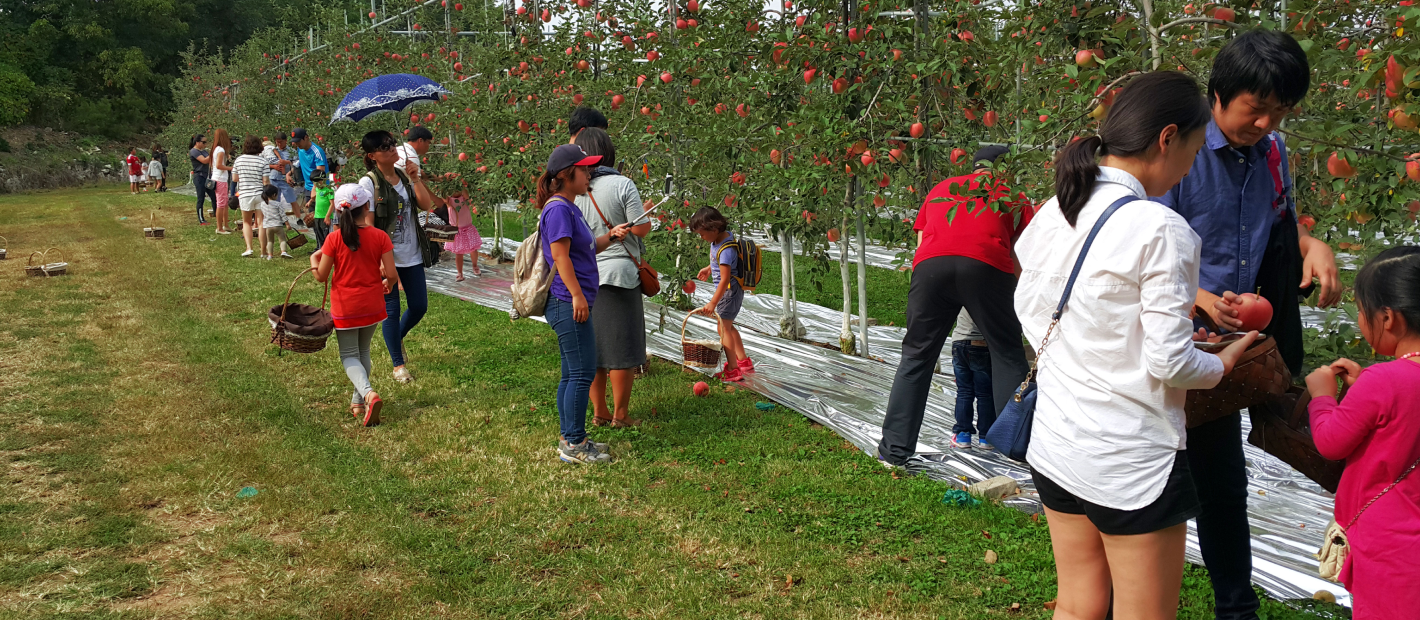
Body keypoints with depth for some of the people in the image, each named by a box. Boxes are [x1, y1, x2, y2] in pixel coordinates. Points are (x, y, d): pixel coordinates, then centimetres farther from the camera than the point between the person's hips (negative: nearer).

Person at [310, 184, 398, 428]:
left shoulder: (334, 238, -13)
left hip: (345, 307, -2)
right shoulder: (380, 236, -11)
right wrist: (388, 284, 13)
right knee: (363, 351, 20)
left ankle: (368, 393, -18)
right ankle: (358, 403, 25)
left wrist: (314, 259, 14)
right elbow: (391, 274, -10)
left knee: (349, 355, 8)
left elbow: (321, 276, -6)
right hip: (372, 305, 2)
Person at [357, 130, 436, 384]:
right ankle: (398, 365, 15)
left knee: (419, 306, 9)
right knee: (391, 309, 2)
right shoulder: (369, 183, -10)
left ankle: (397, 337, 39)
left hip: (412, 255, 6)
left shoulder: (405, 177, 8)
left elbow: (427, 205, -2)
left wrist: (415, 178, -10)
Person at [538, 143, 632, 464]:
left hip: (571, 305, 11)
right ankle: (574, 444, 1)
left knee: (572, 374, 14)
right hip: (568, 303, -11)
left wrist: (611, 237, 9)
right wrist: (576, 295, -21)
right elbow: (560, 255, -19)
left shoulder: (569, 208, 18)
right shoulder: (558, 208, -13)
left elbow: (585, 249, 23)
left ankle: (570, 438, 22)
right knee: (583, 373, -6)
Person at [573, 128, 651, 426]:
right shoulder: (622, 185, -11)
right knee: (622, 345, 3)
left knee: (591, 345, 12)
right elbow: (641, 228, -12)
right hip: (618, 273, -5)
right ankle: (620, 414, 8)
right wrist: (645, 212, 8)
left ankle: (599, 412, 19)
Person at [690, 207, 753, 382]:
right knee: (727, 326, 20)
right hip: (728, 290, 11)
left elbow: (725, 279, -29)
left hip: (730, 290, -11)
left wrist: (712, 303, -28)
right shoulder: (725, 235, 0)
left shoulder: (726, 249, -28)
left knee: (723, 326, -9)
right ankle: (744, 361, 31)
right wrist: (709, 269, 25)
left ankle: (732, 370, -7)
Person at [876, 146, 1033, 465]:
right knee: (1006, 354, 14)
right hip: (986, 267, -2)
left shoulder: (941, 188, 33)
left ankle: (894, 450, 12)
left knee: (916, 356, 11)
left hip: (930, 266, 2)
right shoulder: (1013, 194, 25)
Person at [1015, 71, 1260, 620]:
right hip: (1130, 462, -7)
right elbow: (1169, 362, -18)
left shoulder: (1054, 213, 1)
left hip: (1055, 444, 7)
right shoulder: (1161, 231, -19)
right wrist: (1222, 364, 1)